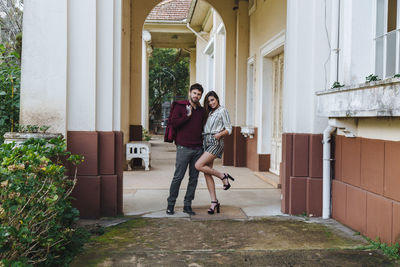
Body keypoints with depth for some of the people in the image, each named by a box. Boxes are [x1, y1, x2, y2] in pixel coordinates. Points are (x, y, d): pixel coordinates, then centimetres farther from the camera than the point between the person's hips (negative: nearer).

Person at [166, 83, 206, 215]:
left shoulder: (202, 111, 15)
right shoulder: (180, 107, 1)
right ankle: (171, 204, 10)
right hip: (184, 148, -5)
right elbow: (173, 123, -11)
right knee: (178, 177, -3)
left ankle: (187, 205, 14)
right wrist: (187, 115, -13)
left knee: (194, 178, 5)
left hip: (198, 149, 5)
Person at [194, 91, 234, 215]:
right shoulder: (209, 113, 21)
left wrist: (220, 134, -20)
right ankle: (214, 201, 6)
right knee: (207, 173, 1)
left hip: (215, 142, -7)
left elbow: (229, 129, -4)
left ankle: (223, 176, -3)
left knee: (199, 165, -20)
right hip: (206, 142, 7)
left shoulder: (223, 110, 1)